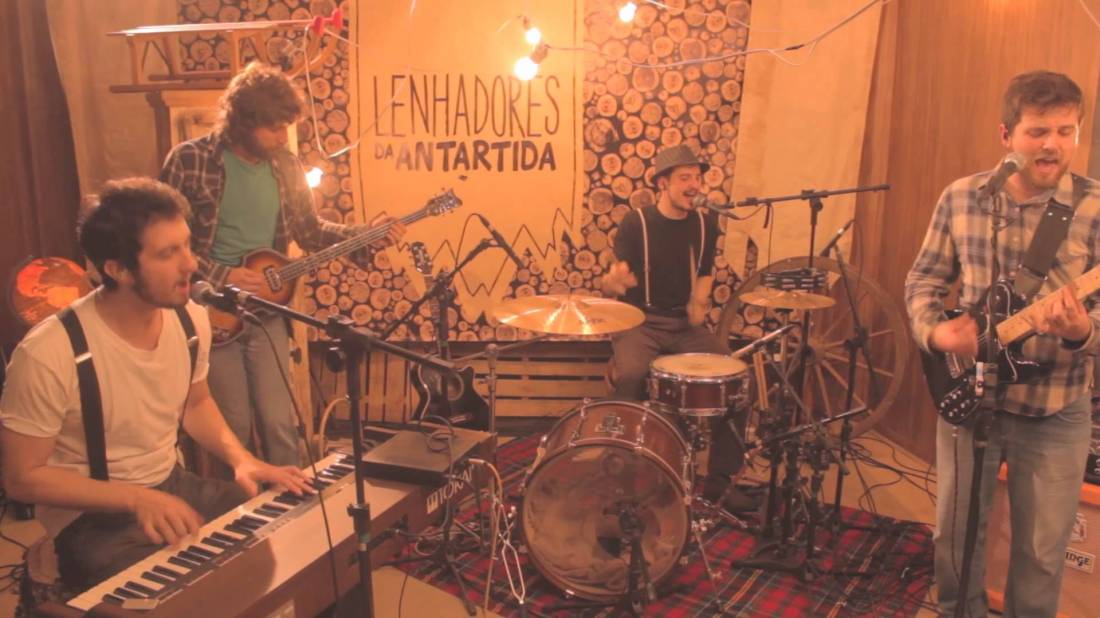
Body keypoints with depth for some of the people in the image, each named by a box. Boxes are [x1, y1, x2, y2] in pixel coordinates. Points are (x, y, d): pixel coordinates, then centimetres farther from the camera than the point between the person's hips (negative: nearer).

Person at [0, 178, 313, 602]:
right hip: (93, 520, -6)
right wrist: (136, 498, -25)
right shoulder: (49, 355, -24)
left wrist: (241, 459, -5)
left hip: (174, 486, 6)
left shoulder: (190, 320, -5)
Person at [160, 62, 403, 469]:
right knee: (235, 426, 6)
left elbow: (309, 231, 12)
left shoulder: (285, 166, 2)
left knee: (279, 423, 5)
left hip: (266, 310, 3)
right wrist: (222, 276, -17)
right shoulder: (190, 161, -12)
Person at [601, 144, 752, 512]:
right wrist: (613, 281, -32)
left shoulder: (705, 225, 7)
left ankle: (720, 479, -2)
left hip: (685, 324, 4)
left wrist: (699, 303, -5)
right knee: (631, 376, -34)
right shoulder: (636, 223, -6)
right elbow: (613, 282, -7)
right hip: (640, 321, -4)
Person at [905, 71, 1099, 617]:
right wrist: (933, 331, -13)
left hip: (1055, 414, -2)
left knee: (1041, 554, 13)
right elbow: (923, 280, 6)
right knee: (955, 534, 16)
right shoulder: (960, 197, -3)